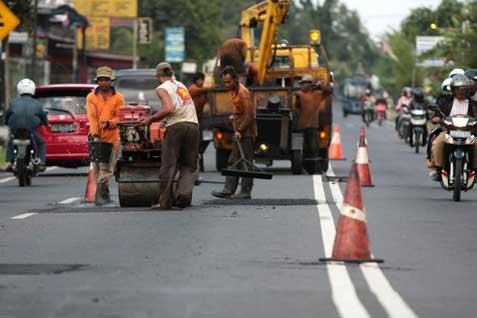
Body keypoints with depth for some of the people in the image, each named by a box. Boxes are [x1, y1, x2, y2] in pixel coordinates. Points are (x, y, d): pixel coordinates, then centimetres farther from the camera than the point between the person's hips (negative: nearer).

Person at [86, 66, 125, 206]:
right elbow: (92, 117, -3)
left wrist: (109, 123, -21)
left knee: (106, 169, -10)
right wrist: (95, 135, -14)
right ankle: (104, 195, 13)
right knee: (97, 168, 3)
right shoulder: (91, 97, 7)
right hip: (96, 138, 2)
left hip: (112, 138, -2)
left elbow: (119, 117, 0)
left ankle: (100, 195, -11)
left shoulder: (118, 98, 6)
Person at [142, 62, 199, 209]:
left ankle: (165, 201, -1)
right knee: (189, 166, 8)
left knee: (168, 165, 0)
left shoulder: (162, 88, 3)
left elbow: (168, 109, -13)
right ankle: (184, 195, -9)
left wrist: (151, 119, -2)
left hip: (176, 126, -5)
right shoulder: (181, 85, 23)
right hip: (193, 124, 5)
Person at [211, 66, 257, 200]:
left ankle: (246, 192, -1)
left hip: (246, 132, -10)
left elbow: (249, 115, -21)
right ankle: (228, 190, 12)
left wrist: (240, 130, -20)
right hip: (239, 132, 10)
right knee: (233, 162, 10)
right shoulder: (233, 90, 11)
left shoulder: (242, 92, -19)